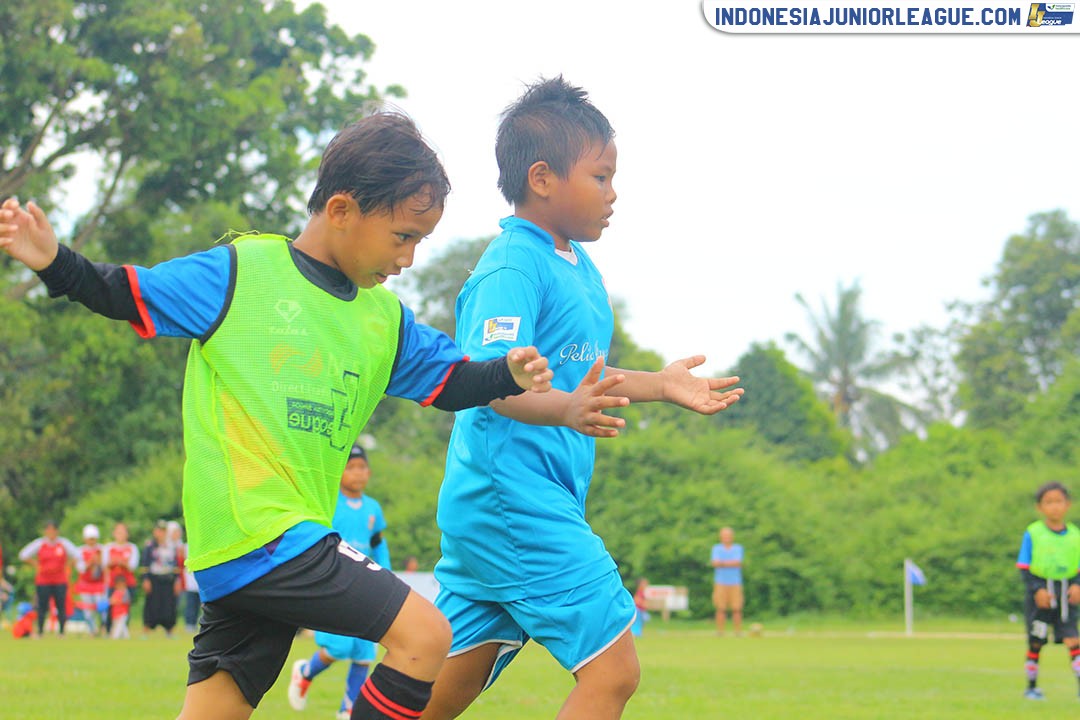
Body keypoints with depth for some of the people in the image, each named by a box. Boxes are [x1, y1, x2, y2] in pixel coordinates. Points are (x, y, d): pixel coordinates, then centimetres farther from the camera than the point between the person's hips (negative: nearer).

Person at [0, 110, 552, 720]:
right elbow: (127, 295, 1)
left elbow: (450, 383, 20)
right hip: (255, 532, -8)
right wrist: (55, 263, -15)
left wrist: (509, 374, 0)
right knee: (424, 633, -13)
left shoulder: (386, 320, 16)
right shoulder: (239, 273, -3)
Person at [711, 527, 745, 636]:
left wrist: (723, 563, -7)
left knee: (737, 609, -4)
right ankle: (720, 632, -2)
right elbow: (715, 563, -9)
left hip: (735, 584, 0)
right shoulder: (716, 548, 7)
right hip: (720, 583, 0)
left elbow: (738, 563, -9)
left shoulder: (738, 548, 7)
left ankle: (738, 631, 0)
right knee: (721, 609, -5)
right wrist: (731, 563, -8)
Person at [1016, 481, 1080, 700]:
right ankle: (1031, 687, 18)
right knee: (1036, 642, 4)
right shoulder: (1032, 534, -2)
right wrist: (1037, 590, -17)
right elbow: (1024, 568, -3)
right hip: (1038, 595, -1)